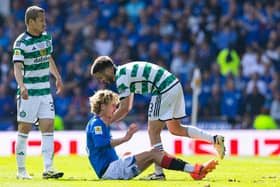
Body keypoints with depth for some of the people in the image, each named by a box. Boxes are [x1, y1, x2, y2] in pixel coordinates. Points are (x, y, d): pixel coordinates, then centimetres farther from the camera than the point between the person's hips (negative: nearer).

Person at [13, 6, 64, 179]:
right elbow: (17, 67, -24)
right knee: (25, 129, 0)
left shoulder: (47, 37, 8)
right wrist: (22, 86, -40)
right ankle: (21, 170, 8)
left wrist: (58, 78, 35)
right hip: (28, 93, -6)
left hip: (45, 91, 6)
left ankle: (48, 168, -5)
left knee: (48, 127, -3)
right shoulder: (21, 42, -14)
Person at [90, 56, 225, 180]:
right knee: (175, 129, 20)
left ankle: (159, 172, -7)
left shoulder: (121, 78, -12)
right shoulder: (125, 72, 19)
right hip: (174, 86, 10)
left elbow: (124, 109, -13)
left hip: (165, 90, -10)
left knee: (153, 132, -5)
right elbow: (127, 107, 25)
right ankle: (215, 139, 15)